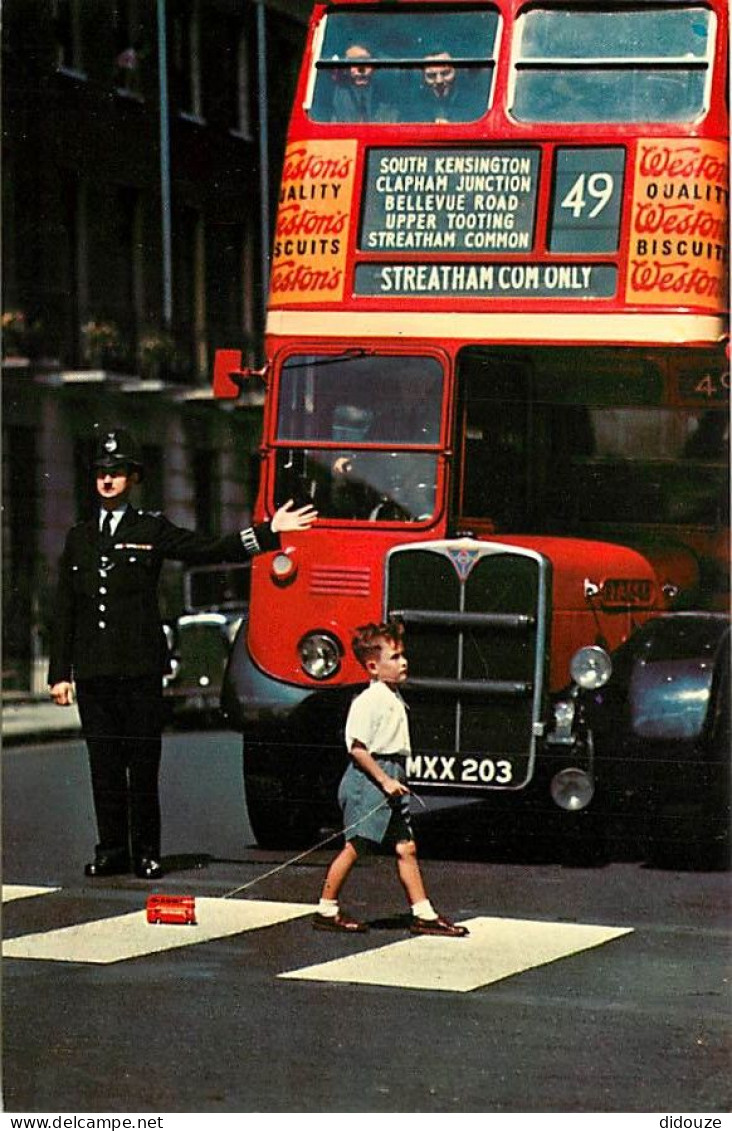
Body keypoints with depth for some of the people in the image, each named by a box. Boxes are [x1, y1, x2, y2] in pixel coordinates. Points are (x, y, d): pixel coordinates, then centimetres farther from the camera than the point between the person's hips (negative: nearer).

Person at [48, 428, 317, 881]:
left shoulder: (152, 530, 6)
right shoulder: (79, 538, 15)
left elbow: (209, 550, 1)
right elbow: (65, 611, 15)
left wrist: (270, 532, -7)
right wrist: (60, 672, 10)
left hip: (140, 671, -3)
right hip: (93, 673, 3)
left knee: (143, 767, -2)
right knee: (104, 766, 5)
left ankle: (146, 852, 5)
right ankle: (112, 851, 11)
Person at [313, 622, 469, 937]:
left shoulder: (393, 698, 14)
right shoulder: (367, 702, -15)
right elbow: (357, 748, -18)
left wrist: (397, 780, 16)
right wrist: (384, 780, -19)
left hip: (391, 778, 9)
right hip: (367, 780, -9)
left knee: (405, 847, 6)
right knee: (354, 846, -3)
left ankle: (423, 914, 7)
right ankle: (326, 910, 6)